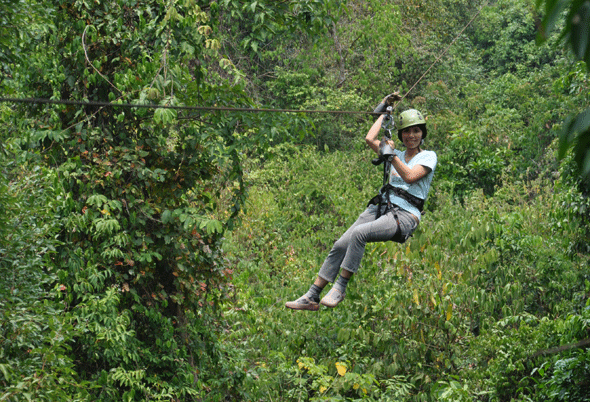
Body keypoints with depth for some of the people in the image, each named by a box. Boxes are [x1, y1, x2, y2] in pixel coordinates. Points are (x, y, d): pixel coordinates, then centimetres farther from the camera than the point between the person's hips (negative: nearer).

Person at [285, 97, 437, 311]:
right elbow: (369, 139, 10)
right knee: (340, 245, -12)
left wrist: (392, 154, -7)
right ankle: (312, 297, -11)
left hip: (405, 215, -6)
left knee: (359, 234, -33)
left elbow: (410, 177, -12)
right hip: (380, 207, 6)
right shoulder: (396, 155, 21)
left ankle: (340, 288, -26)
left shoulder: (429, 156, 5)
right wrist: (384, 114, 21)